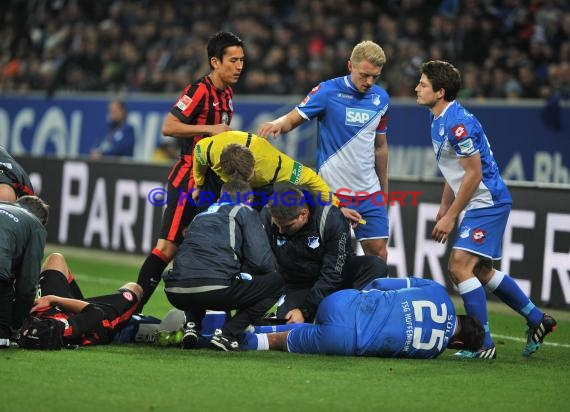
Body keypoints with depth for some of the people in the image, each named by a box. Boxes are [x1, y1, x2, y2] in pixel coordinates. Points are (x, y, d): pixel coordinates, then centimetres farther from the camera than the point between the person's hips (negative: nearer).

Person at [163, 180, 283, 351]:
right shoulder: (245, 212, 15)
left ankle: (191, 326, 13)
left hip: (175, 294, 6)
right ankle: (227, 334, 1)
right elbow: (261, 262, 3)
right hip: (215, 290, -6)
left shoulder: (201, 215, 32)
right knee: (275, 282, 15)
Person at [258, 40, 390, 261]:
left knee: (378, 252, -1)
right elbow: (292, 119, -9)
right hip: (331, 191, -4)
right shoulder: (327, 91, -8)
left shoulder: (381, 98, 6)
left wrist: (384, 188, 19)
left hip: (369, 193, 4)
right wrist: (277, 124, -32)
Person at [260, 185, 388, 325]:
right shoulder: (267, 216, -18)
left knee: (376, 266, -27)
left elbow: (332, 275, -25)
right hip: (296, 286, 1)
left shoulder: (333, 220, -25)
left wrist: (304, 311, -28)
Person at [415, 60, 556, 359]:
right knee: (480, 271, 17)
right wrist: (444, 206, 18)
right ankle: (537, 320, 30)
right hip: (484, 203, 11)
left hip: (487, 202, -11)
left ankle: (483, 345, -14)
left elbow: (474, 173, -22)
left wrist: (451, 216, -17)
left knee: (459, 266, -17)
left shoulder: (457, 123, -23)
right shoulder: (439, 120, 9)